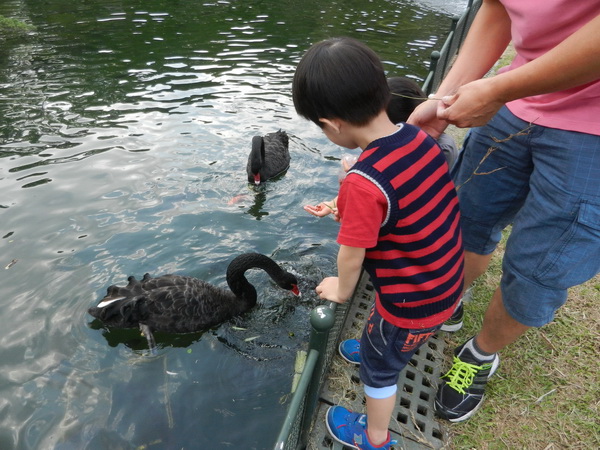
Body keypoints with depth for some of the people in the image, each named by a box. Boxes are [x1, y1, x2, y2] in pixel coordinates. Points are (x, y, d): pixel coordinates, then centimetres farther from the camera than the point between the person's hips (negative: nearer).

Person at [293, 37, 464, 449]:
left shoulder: (364, 183, -34)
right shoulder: (422, 139, -10)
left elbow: (352, 257, -21)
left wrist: (341, 291, -1)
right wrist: (347, 208, 13)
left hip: (411, 304, -6)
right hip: (449, 285, 7)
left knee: (379, 366, 21)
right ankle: (380, 349, 66)